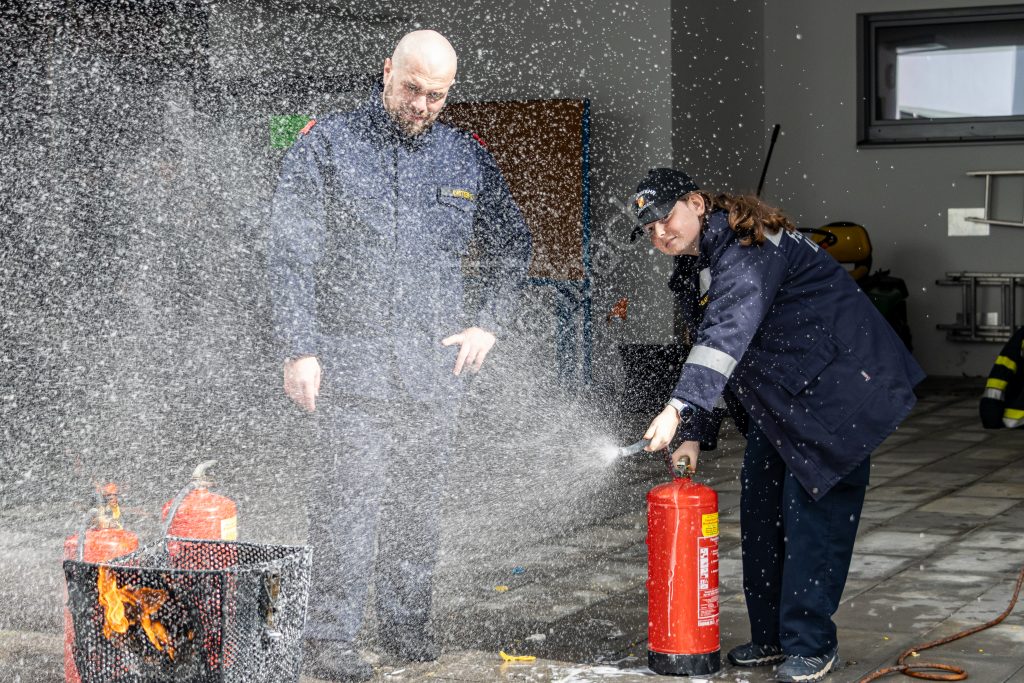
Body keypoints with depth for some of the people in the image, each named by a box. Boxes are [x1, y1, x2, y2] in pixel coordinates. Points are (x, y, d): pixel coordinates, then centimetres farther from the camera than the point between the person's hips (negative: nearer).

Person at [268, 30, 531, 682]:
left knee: (419, 501, 9)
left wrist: (489, 323, 10)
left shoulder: (469, 159, 9)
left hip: (435, 365, 4)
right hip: (350, 359, -3)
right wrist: (301, 349, -11)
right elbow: (291, 254, -4)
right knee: (349, 497, -9)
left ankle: (407, 622, 23)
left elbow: (511, 244, 22)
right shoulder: (326, 146, -1)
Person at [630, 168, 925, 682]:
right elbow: (708, 348, 17)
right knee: (759, 505, 11)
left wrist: (680, 409, -47)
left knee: (811, 508, -11)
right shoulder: (707, 260, 12)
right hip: (783, 399, 11)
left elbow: (727, 334, -37)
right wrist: (692, 434, 10)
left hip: (838, 390, -11)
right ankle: (771, 636, 21)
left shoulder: (746, 250, -22)